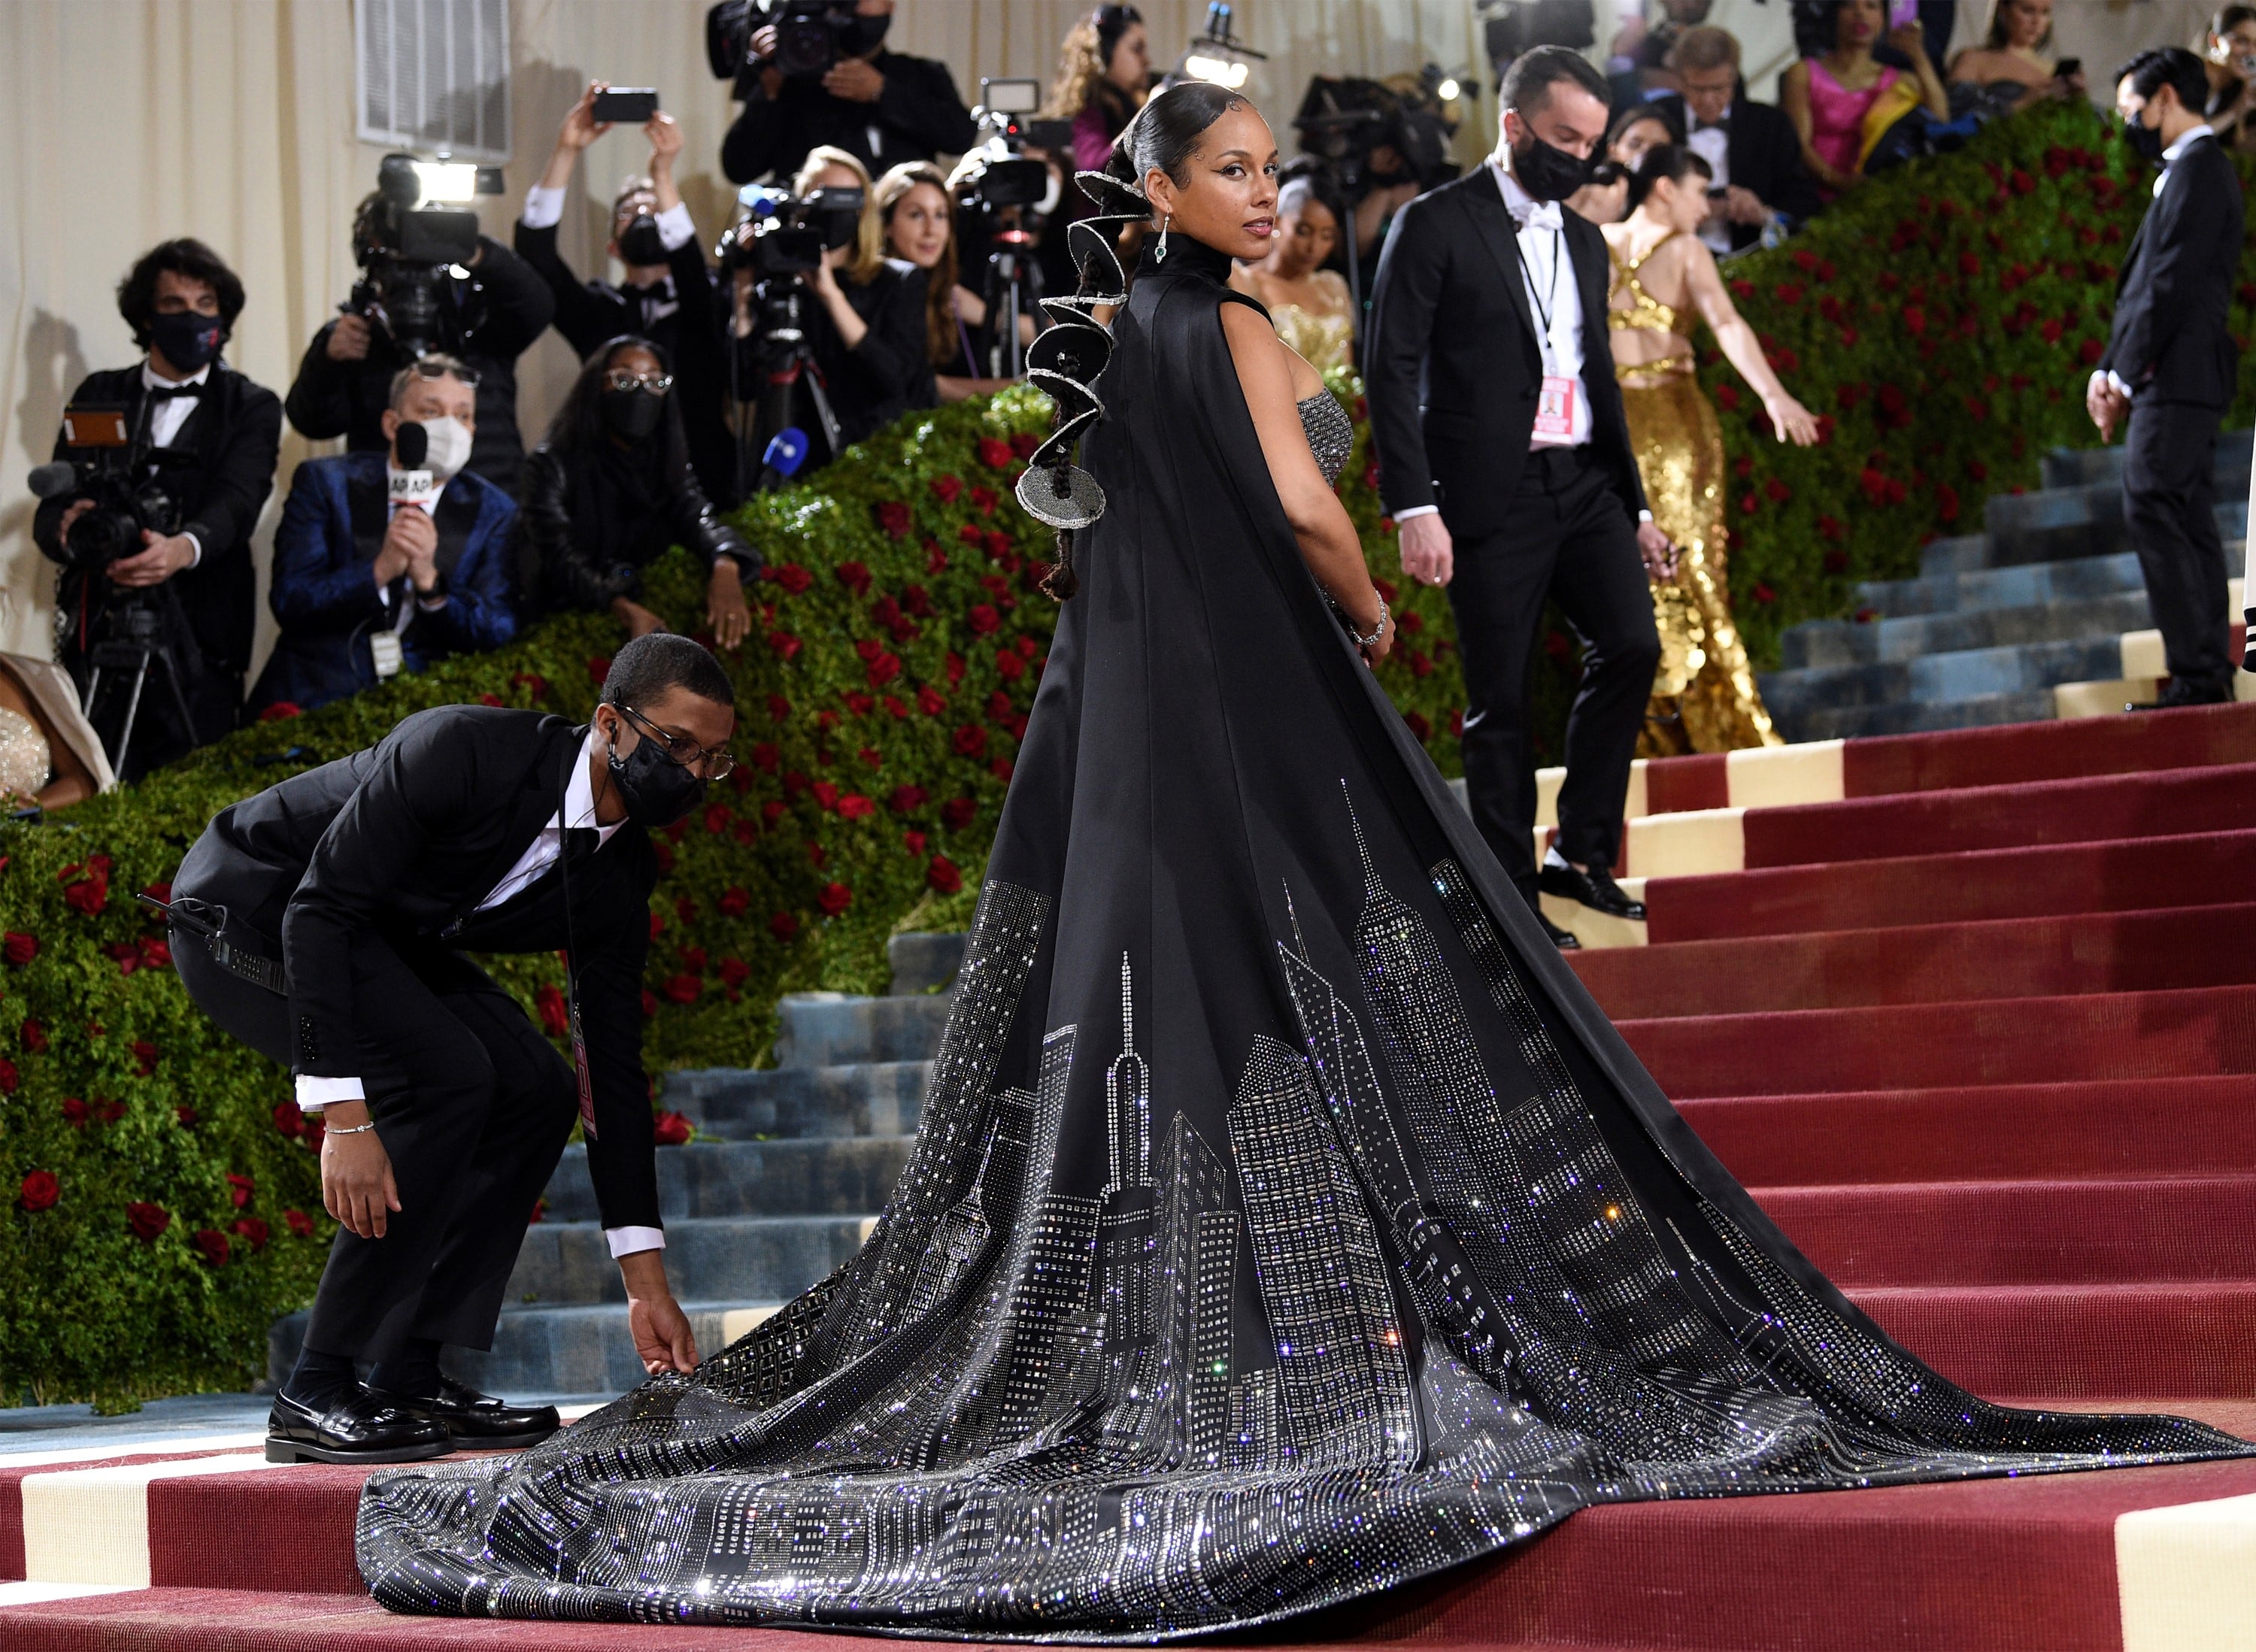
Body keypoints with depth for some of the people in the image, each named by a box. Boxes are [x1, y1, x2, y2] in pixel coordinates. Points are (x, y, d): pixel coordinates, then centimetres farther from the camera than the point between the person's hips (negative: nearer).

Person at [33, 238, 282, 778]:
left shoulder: (252, 408, 5)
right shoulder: (99, 396, 11)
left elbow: (235, 505, -12)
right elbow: (50, 512, 3)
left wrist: (183, 548, -35)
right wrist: (68, 530, -23)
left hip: (197, 645, -2)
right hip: (96, 630, 2)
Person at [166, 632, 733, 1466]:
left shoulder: (620, 872, -7)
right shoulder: (463, 750, -30)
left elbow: (613, 1067, -2)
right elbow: (319, 909, -32)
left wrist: (646, 1281, -6)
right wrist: (343, 1118, -38)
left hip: (378, 939, 9)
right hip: (247, 912, -8)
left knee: (537, 1091, -5)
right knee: (444, 1076, -25)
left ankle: (408, 1374, 0)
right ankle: (317, 1393, -19)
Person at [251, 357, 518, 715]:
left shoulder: (492, 512, 11)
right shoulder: (324, 482, 8)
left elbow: (500, 633, 2)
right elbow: (288, 602, -2)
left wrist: (429, 580, -15)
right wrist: (380, 571, -17)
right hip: (317, 696, -1)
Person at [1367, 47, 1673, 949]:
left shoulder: (1584, 241, 17)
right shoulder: (1436, 224, -4)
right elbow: (1392, 369, -9)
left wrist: (1636, 508, 18)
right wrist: (1414, 507, -17)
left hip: (1584, 486, 6)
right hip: (1491, 496, -6)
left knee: (1631, 645, -11)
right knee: (1499, 701, -1)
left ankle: (1580, 853, 3)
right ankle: (1512, 897, 7)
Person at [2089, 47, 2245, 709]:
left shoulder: (2198, 168, -10)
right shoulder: (2193, 169, 21)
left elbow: (2172, 282, -17)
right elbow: (2150, 282, 19)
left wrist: (2124, 375, -15)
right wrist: (2110, 371, 12)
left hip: (2177, 374, -10)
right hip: (2181, 380, 10)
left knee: (2152, 509, -14)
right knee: (2188, 521, 9)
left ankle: (2195, 674, -18)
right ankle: (2211, 674, 9)